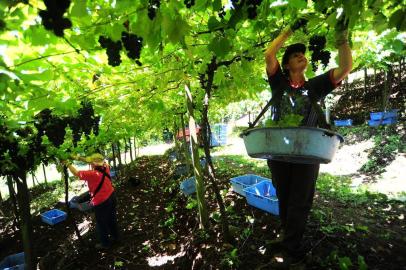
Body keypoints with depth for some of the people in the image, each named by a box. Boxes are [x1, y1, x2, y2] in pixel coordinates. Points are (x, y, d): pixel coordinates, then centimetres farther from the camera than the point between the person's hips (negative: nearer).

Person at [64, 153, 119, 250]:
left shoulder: (92, 174, -30)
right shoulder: (105, 167, -12)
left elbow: (76, 173, -17)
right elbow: (92, 161, 3)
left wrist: (67, 164, -3)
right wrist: (79, 158, 2)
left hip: (101, 203, -7)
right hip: (111, 197, 7)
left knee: (101, 224, 16)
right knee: (111, 219, 26)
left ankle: (105, 243, 34)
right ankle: (115, 236, 45)